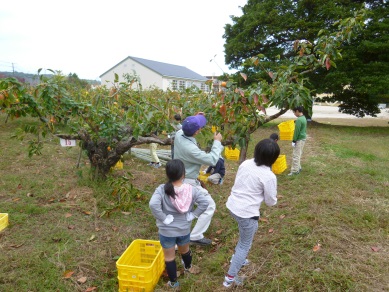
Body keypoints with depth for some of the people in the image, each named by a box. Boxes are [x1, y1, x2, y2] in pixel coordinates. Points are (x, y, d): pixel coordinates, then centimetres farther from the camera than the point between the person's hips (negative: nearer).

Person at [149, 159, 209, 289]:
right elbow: (204, 202, -18)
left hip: (167, 231, -3)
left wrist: (164, 218, -22)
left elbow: (153, 204, -34)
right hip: (184, 229, 3)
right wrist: (192, 215, -10)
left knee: (169, 257, 18)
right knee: (185, 250, 32)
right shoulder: (191, 189, -15)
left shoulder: (162, 189, -21)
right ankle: (188, 267, 59)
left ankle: (173, 283, 34)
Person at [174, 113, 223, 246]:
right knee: (209, 205, 3)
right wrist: (217, 142, -17)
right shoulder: (190, 149, -36)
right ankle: (195, 236, 8)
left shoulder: (179, 134, -13)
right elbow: (212, 160, -27)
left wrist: (194, 118, 4)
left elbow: (186, 128, 15)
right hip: (188, 182, -9)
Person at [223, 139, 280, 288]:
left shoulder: (245, 163, -2)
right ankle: (230, 278, 23)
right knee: (245, 245, 14)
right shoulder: (269, 176, -19)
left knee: (245, 236, 32)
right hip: (246, 212, -7)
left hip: (232, 205, 7)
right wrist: (273, 199, 15)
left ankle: (237, 258, 48)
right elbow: (271, 201, -7)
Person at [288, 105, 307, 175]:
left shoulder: (299, 120, -20)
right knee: (298, 154, 18)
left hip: (299, 139, -10)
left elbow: (297, 131, -20)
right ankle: (298, 167, 27)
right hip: (303, 138, 10)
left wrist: (294, 141, -16)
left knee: (295, 155, -6)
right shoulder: (304, 118, 10)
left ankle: (295, 171, -3)